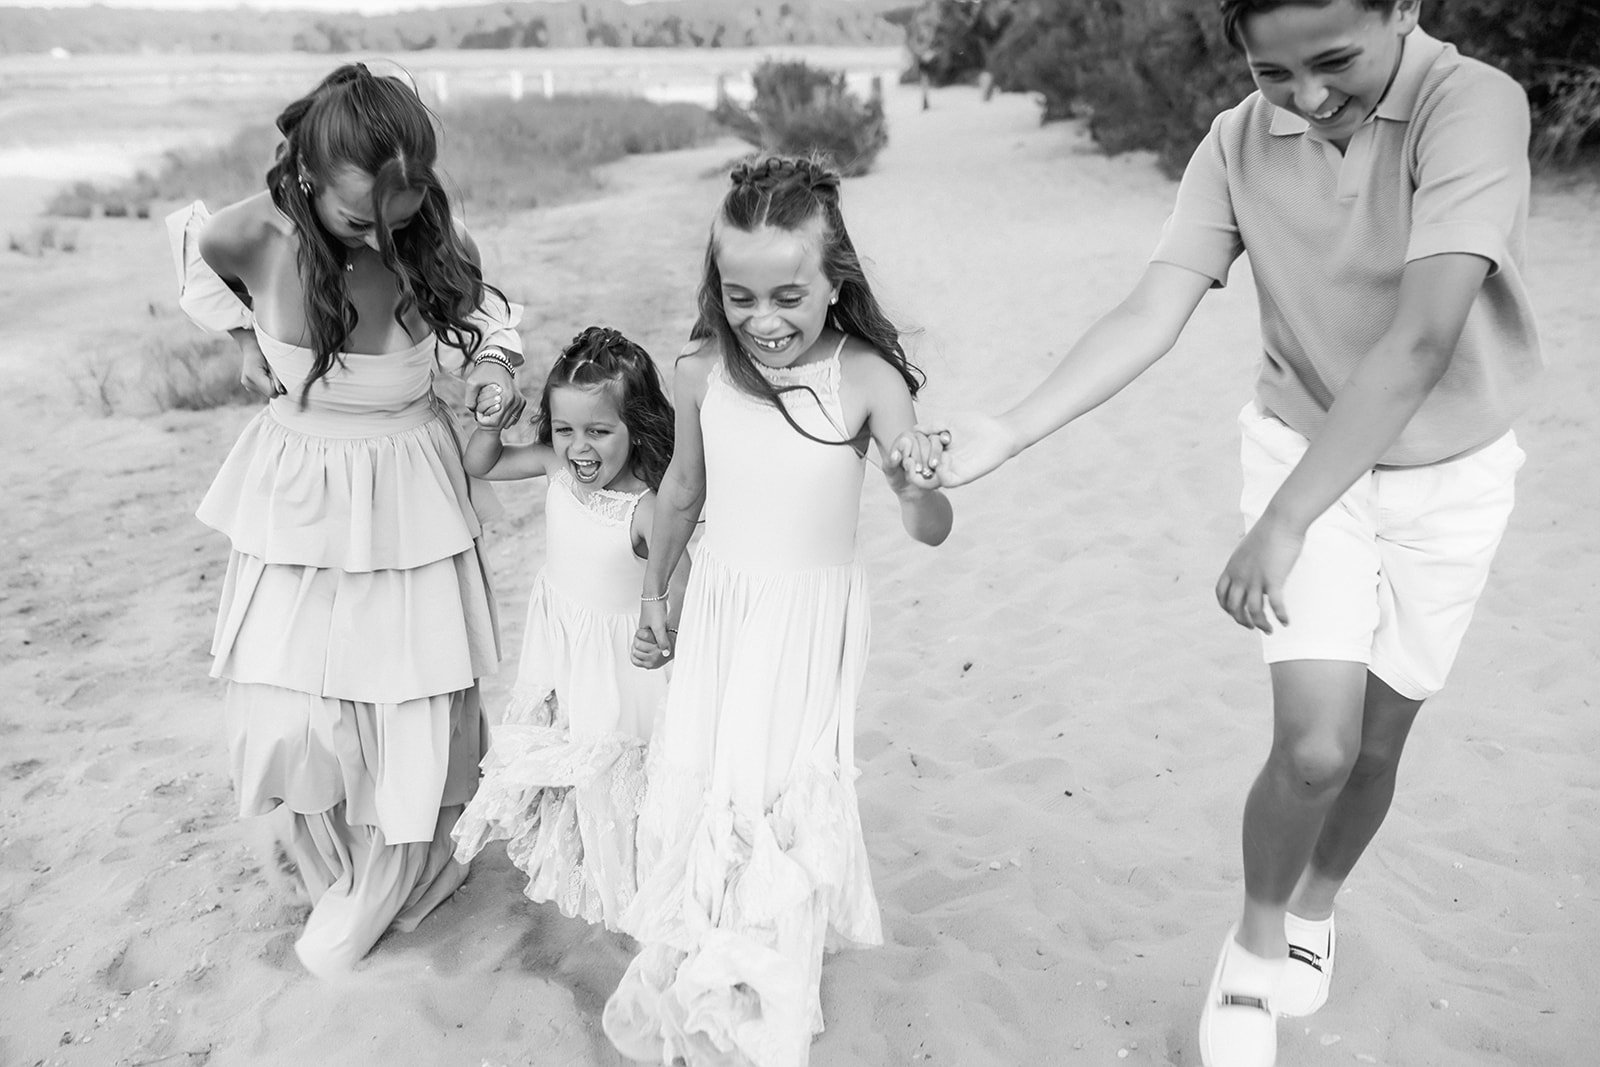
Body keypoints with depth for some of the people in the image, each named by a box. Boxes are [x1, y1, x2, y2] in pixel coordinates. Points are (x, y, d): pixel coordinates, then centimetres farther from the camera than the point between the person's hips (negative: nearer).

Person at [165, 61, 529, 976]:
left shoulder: (429, 238, -16)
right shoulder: (250, 236, -17)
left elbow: (481, 303, 6)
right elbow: (195, 243, 8)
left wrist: (497, 361, -13)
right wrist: (246, 338, 2)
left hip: (409, 495, 0)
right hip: (298, 493, 1)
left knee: (413, 709, 5)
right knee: (288, 718, 0)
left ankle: (376, 904, 31)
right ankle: (336, 876, 30)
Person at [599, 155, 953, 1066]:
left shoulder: (866, 378, -20)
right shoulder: (702, 375, -9)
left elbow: (934, 534, -21)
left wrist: (918, 488, -44)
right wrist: (655, 589, 20)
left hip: (811, 622, -3)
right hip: (719, 612, 4)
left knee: (779, 798, 2)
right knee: (699, 784, 13)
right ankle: (694, 983, 38)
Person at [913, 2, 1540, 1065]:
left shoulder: (1474, 104, -25)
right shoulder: (1239, 143, -12)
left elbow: (1421, 337, -33)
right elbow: (1150, 316, -17)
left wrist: (1281, 525, -37)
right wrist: (1006, 433, -30)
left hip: (1451, 471, -1)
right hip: (1305, 449, 1)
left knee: (1376, 739, 11)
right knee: (1315, 744, -11)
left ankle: (1314, 912, 41)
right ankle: (1254, 947, 18)